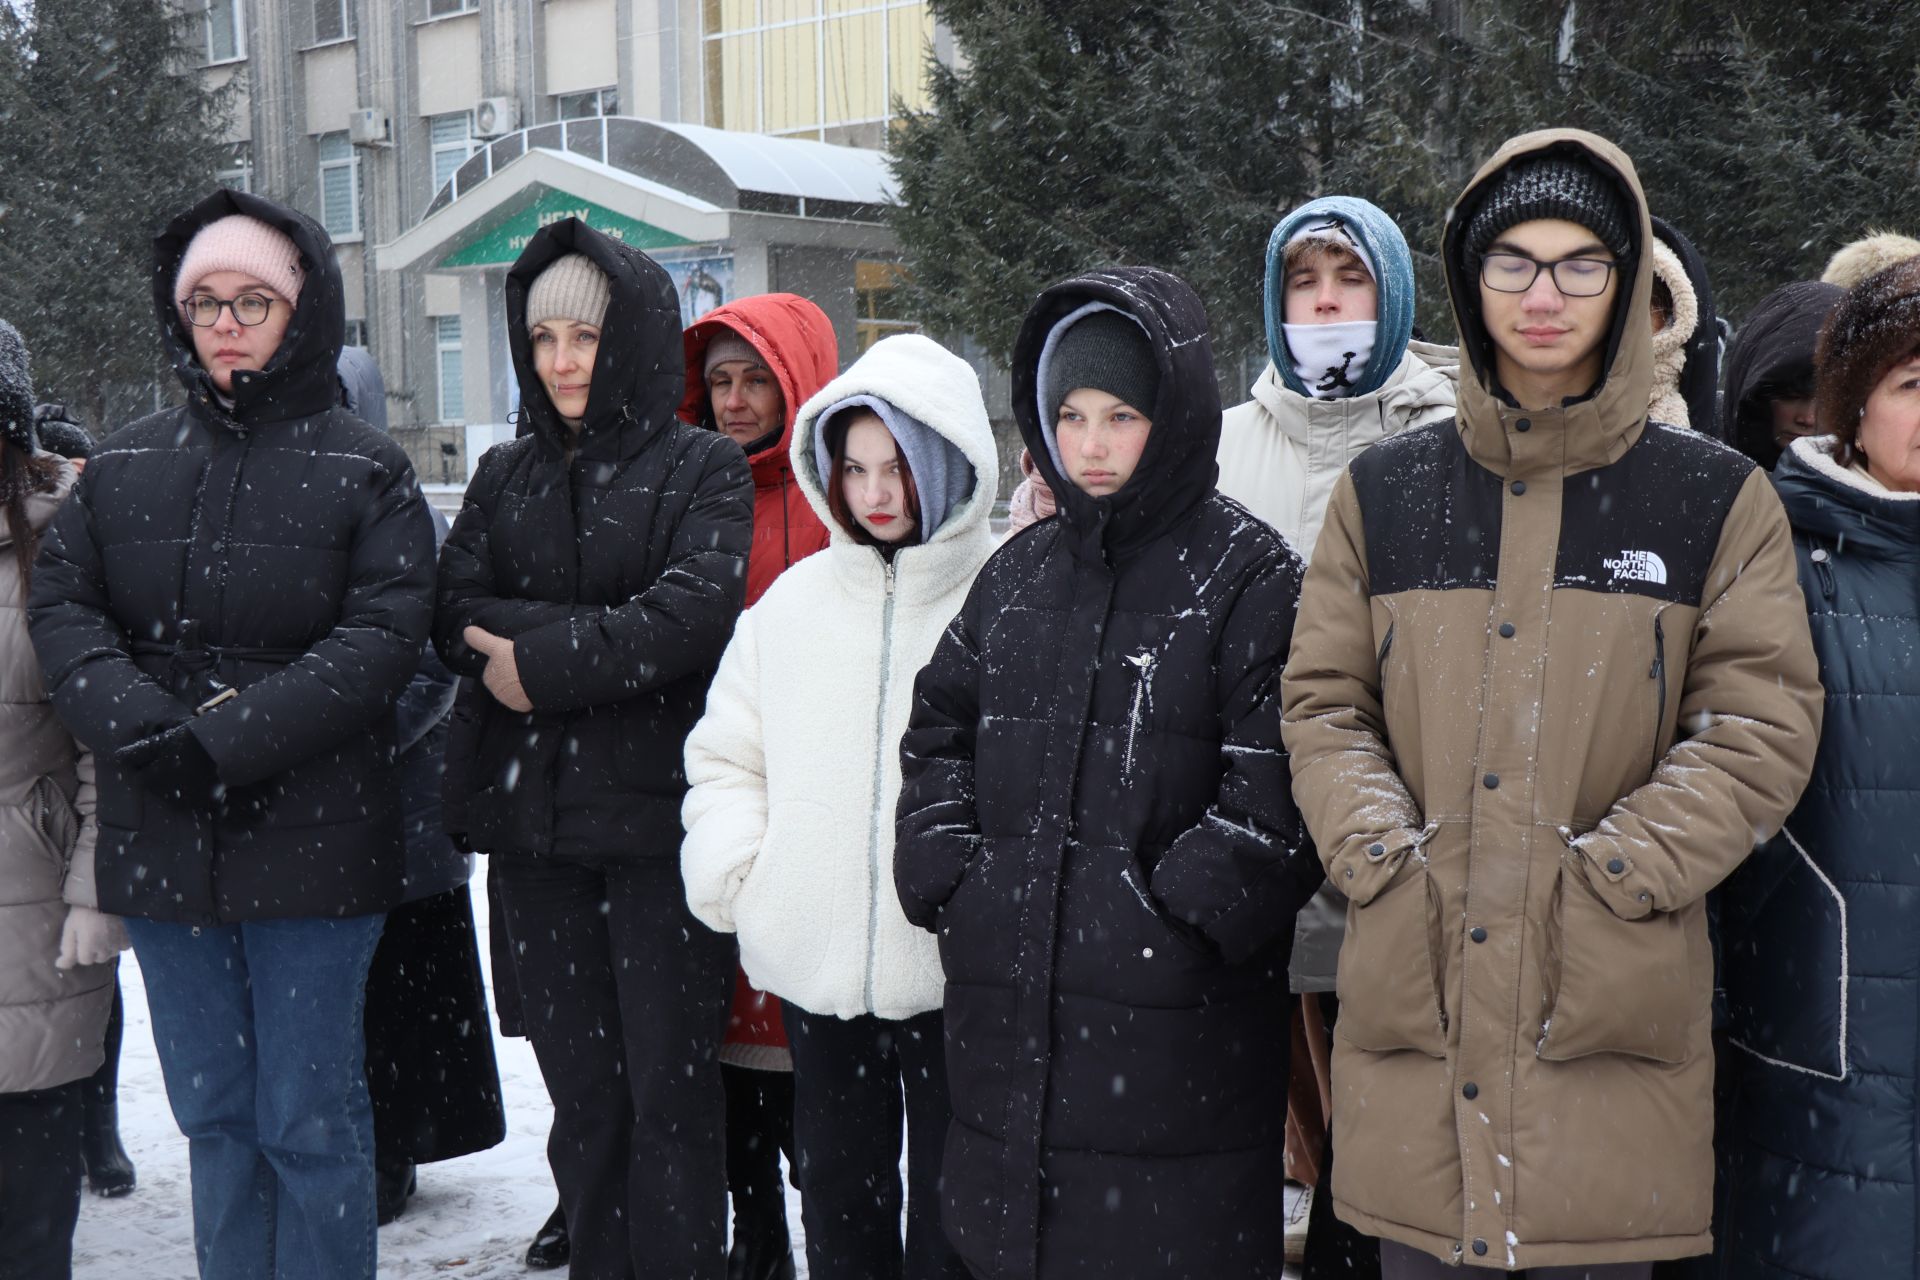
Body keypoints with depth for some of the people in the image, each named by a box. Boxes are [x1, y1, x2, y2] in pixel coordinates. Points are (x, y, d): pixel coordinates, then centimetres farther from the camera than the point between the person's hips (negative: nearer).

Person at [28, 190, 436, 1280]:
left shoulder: (367, 471, -2)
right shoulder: (127, 466, 11)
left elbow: (381, 638, -12)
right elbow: (62, 607, 3)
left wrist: (227, 740, -21)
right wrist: (144, 729, -15)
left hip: (311, 843, -4)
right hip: (163, 848, 4)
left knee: (310, 1121, 3)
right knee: (213, 1115, 14)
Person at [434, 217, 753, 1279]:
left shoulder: (704, 468, 3)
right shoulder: (505, 477, 15)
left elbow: (698, 614, -14)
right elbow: (456, 618, 0)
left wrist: (544, 661, -13)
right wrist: (615, 635, -12)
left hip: (661, 814, -4)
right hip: (531, 814, 4)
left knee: (669, 1087, -1)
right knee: (580, 1092, 10)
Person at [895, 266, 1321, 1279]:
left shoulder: (1249, 578, -5)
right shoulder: (1018, 571, 14)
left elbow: (1276, 787, -13)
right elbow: (939, 730, 17)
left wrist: (1174, 910, -15)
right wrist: (950, 875, 4)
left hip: (1172, 1016, -5)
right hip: (1004, 1012, 6)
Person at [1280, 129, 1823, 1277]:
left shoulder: (1716, 496, 4)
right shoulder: (1385, 491, 9)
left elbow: (1762, 727, -2)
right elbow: (1323, 703, 8)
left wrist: (1607, 871, -12)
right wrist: (1384, 857, -8)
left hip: (1610, 997, -1)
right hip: (1415, 986, 2)